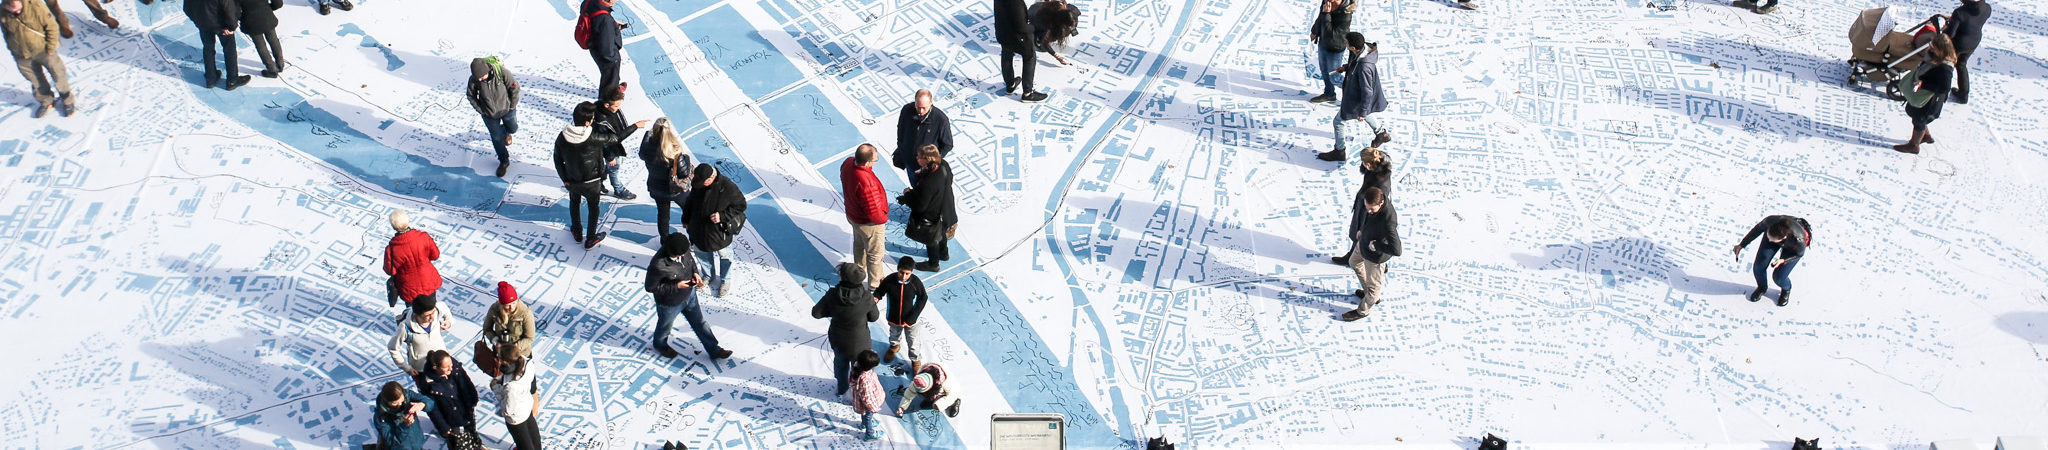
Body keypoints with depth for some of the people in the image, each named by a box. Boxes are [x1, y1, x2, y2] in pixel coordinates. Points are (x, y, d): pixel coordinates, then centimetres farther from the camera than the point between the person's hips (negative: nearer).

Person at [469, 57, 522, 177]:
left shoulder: (502, 72, -33)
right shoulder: (473, 80, -26)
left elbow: (515, 87, -17)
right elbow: (471, 96, -6)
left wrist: (512, 105, -9)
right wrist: (481, 110, -7)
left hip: (506, 110, 0)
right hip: (489, 114, 0)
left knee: (513, 128, 25)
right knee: (497, 138, 11)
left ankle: (506, 132, 63)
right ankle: (504, 161, 33)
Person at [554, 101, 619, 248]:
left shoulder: (562, 137, -20)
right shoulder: (594, 138, -33)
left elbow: (558, 160, -8)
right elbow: (615, 138, -21)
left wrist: (564, 179, 6)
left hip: (572, 181, 3)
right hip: (592, 183, -3)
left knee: (574, 203, 31)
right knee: (593, 207, 22)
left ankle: (577, 233, 48)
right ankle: (590, 239, 36)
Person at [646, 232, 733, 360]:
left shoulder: (683, 249, -22)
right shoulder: (658, 266, -42)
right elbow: (650, 287, -28)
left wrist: (695, 273, -15)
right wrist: (676, 286, -31)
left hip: (689, 294, 5)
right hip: (670, 304, -5)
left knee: (699, 322, 22)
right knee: (665, 325, 26)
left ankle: (714, 350, 40)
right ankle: (660, 344, 58)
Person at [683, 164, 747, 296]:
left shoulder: (728, 187, -29)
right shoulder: (698, 184, -14)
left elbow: (741, 205, -17)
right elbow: (690, 202, 6)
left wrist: (722, 216, -27)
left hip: (720, 232, -4)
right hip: (699, 229, 4)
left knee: (723, 256, 18)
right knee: (703, 254, 25)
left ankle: (724, 280, 43)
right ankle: (708, 276, 52)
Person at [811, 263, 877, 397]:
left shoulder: (832, 295, -25)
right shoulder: (867, 298, -29)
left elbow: (816, 313, -16)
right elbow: (874, 317, -12)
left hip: (837, 340, 3)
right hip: (858, 343, -3)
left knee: (840, 363, 32)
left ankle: (841, 388, 56)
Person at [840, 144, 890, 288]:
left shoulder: (848, 163, -19)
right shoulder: (866, 183, -45)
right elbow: (874, 213, -36)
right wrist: (883, 218, -12)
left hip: (853, 215, 8)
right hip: (869, 223, -8)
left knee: (859, 243, 35)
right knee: (875, 254, 18)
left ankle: (860, 269, 61)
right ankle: (875, 284, 40)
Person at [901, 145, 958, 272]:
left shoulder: (928, 184, -43)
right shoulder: (943, 165, -22)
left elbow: (919, 206, -31)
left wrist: (907, 194, -13)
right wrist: (923, 172, -1)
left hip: (931, 217, -7)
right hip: (944, 210, 7)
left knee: (931, 239, 21)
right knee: (941, 233, 34)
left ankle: (933, 264, 46)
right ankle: (943, 253, 61)